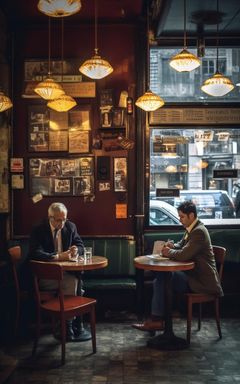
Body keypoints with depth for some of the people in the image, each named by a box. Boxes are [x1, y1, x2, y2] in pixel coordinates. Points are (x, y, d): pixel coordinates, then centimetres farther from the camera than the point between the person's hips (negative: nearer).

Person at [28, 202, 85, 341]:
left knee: (76, 279, -26)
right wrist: (57, 256, -32)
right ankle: (67, 322, -15)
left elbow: (80, 245, 12)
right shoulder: (38, 230, -9)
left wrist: (76, 250, -13)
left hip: (64, 271, 5)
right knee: (71, 281, -27)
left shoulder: (70, 227, 5)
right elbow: (35, 254, -20)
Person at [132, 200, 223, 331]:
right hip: (193, 273, 10)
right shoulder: (192, 229, 12)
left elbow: (183, 255, -28)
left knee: (162, 280, -16)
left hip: (202, 280, -10)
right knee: (159, 279, 0)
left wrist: (169, 252, -9)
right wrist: (172, 246, 0)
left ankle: (157, 320, -5)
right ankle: (157, 319, 1)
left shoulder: (199, 232, -20)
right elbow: (181, 246, 23)